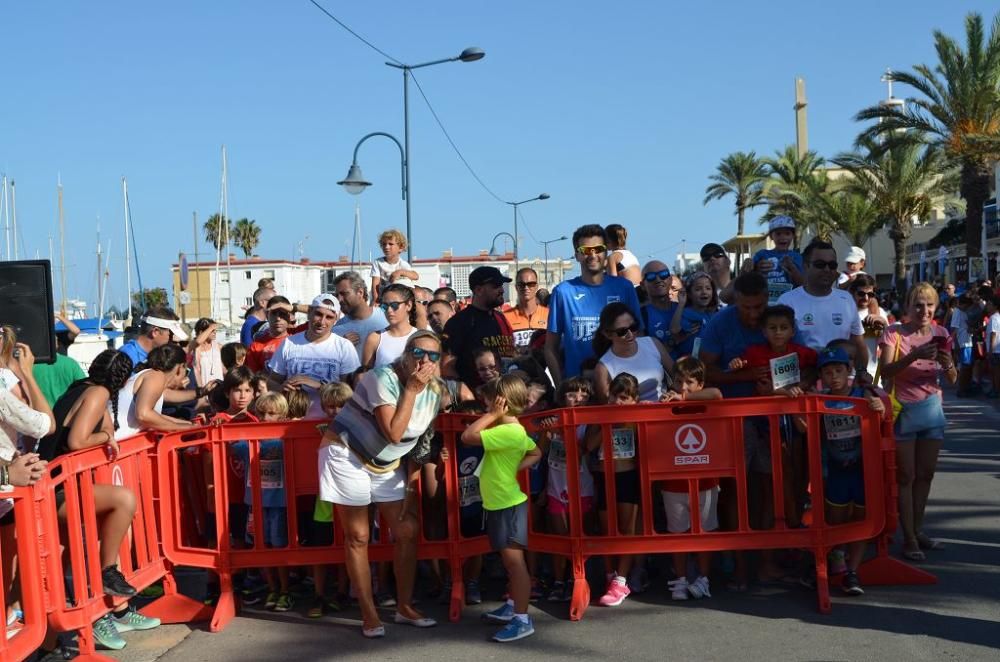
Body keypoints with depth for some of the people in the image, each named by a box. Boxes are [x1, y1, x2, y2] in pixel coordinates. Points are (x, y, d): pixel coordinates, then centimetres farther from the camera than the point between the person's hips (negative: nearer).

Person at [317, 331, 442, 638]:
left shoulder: (434, 391, -2)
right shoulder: (384, 378, -23)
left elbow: (420, 440, 7)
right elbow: (394, 433, -29)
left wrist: (411, 485, 2)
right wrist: (411, 389, -28)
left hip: (387, 464, 7)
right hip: (346, 454, -7)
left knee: (408, 532, 4)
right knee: (358, 538, -1)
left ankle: (405, 607, 18)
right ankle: (369, 615, 8)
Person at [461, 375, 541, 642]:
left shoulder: (508, 432, -23)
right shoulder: (513, 430, 8)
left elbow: (467, 436, -25)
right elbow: (536, 453, 23)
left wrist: (492, 415, -17)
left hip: (508, 505, -10)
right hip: (500, 504, 10)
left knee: (514, 561, -7)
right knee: (510, 561, 20)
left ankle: (522, 619, -4)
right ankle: (512, 606, 32)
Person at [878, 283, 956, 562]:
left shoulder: (940, 334, 3)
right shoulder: (894, 333, -10)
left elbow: (951, 380, 4)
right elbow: (885, 372, -22)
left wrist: (948, 364, -18)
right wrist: (914, 356, -34)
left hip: (932, 408, 5)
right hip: (903, 410, -5)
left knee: (926, 473, 12)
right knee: (906, 476, -2)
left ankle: (918, 528, 26)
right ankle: (909, 537, 3)